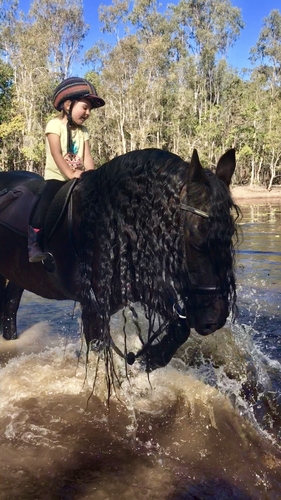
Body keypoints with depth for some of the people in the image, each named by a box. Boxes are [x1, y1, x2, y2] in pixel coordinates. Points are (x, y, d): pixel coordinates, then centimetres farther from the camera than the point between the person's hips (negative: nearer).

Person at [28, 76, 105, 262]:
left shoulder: (83, 131, 7)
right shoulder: (55, 125, -9)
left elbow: (87, 156, -1)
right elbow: (57, 154, -19)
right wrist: (70, 174, -28)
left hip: (77, 180, 5)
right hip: (56, 178, -5)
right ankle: (34, 243, -7)